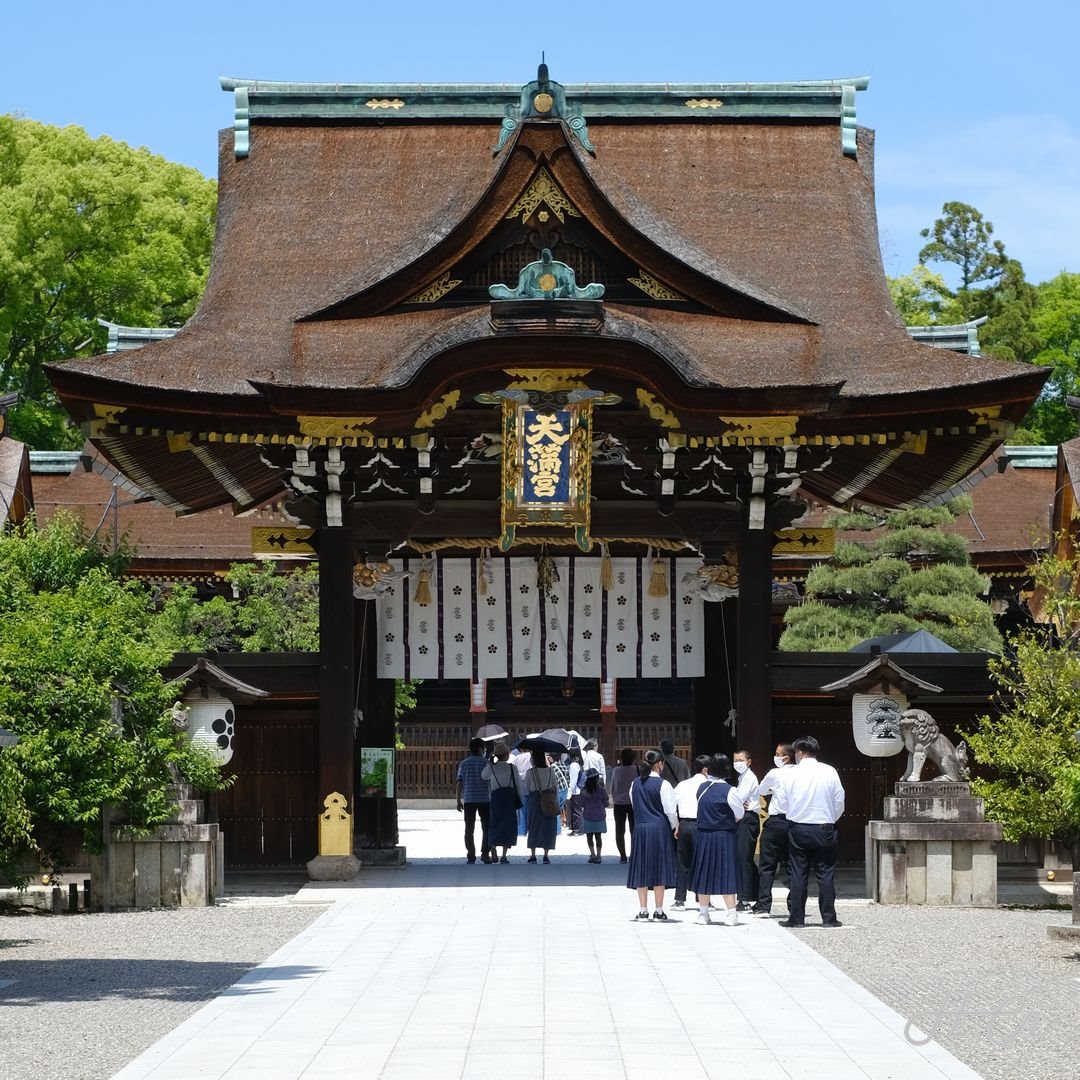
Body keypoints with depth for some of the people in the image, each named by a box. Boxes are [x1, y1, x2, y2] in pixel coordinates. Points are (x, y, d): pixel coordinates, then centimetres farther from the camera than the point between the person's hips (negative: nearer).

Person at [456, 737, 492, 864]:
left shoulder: (464, 764, 4)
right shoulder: (486, 763, -3)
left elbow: (460, 783, 2)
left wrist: (459, 800, 7)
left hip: (468, 800, 2)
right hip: (484, 799, -2)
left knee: (469, 829, 6)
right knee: (486, 828, 7)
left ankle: (471, 855, 4)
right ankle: (484, 854, 1)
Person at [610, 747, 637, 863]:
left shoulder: (616, 770, -6)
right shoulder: (637, 770, -10)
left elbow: (612, 788, 3)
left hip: (619, 803, 0)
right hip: (633, 803, 0)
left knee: (620, 830, 8)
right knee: (634, 830, 10)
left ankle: (622, 855, 3)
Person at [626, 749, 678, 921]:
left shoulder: (635, 784, 5)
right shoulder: (662, 784, -11)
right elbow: (670, 810, -10)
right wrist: (675, 826, 7)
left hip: (640, 827, 4)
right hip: (659, 828, -4)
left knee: (641, 868, 8)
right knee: (659, 868, 2)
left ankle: (643, 910, 9)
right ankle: (659, 911, 3)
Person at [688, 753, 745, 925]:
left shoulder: (702, 788, 1)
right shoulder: (729, 791, -13)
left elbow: (702, 809, 10)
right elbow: (740, 814, -6)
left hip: (703, 835, 4)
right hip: (725, 836, -4)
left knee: (704, 873, 11)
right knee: (727, 873, 1)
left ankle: (703, 913, 16)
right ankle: (731, 913, -1)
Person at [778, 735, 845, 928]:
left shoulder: (791, 774, -6)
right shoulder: (829, 772, -5)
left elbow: (784, 802, -1)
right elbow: (839, 802, -1)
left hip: (798, 829, 0)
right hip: (824, 829, 0)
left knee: (798, 874, 6)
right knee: (825, 874, 5)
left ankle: (796, 917, 6)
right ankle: (829, 917, 4)